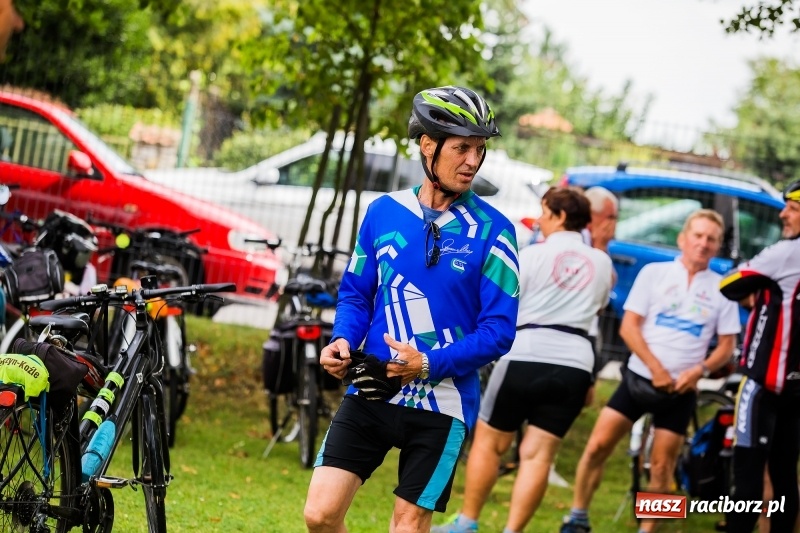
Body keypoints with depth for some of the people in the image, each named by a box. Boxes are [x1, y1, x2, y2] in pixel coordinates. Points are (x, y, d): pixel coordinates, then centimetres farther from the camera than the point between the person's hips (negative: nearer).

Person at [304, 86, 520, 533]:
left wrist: (429, 364, -21)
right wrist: (343, 340, -8)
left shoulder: (492, 232, -7)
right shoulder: (384, 212, 3)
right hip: (371, 392, 2)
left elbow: (498, 330, -9)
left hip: (442, 405, -2)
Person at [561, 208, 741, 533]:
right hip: (639, 377, 0)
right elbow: (628, 326, -2)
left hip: (680, 389, 0)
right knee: (597, 446, -5)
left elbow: (726, 345, 6)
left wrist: (700, 370, -12)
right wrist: (656, 368, -11)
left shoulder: (722, 288, 3)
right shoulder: (654, 273, 1)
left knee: (662, 466, 2)